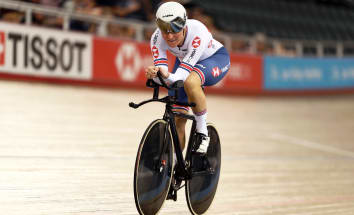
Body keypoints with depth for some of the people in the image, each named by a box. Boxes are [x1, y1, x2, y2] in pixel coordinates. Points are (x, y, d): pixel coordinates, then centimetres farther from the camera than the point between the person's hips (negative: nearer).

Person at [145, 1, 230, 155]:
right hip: (184, 61, 5)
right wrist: (155, 75, -57)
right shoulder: (157, 38, -28)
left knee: (191, 82, -39)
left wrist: (168, 76, -64)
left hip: (216, 58, -5)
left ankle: (202, 133, -22)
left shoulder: (198, 32, -39)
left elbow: (183, 74, -43)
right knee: (177, 119, -8)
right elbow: (161, 69, -33)